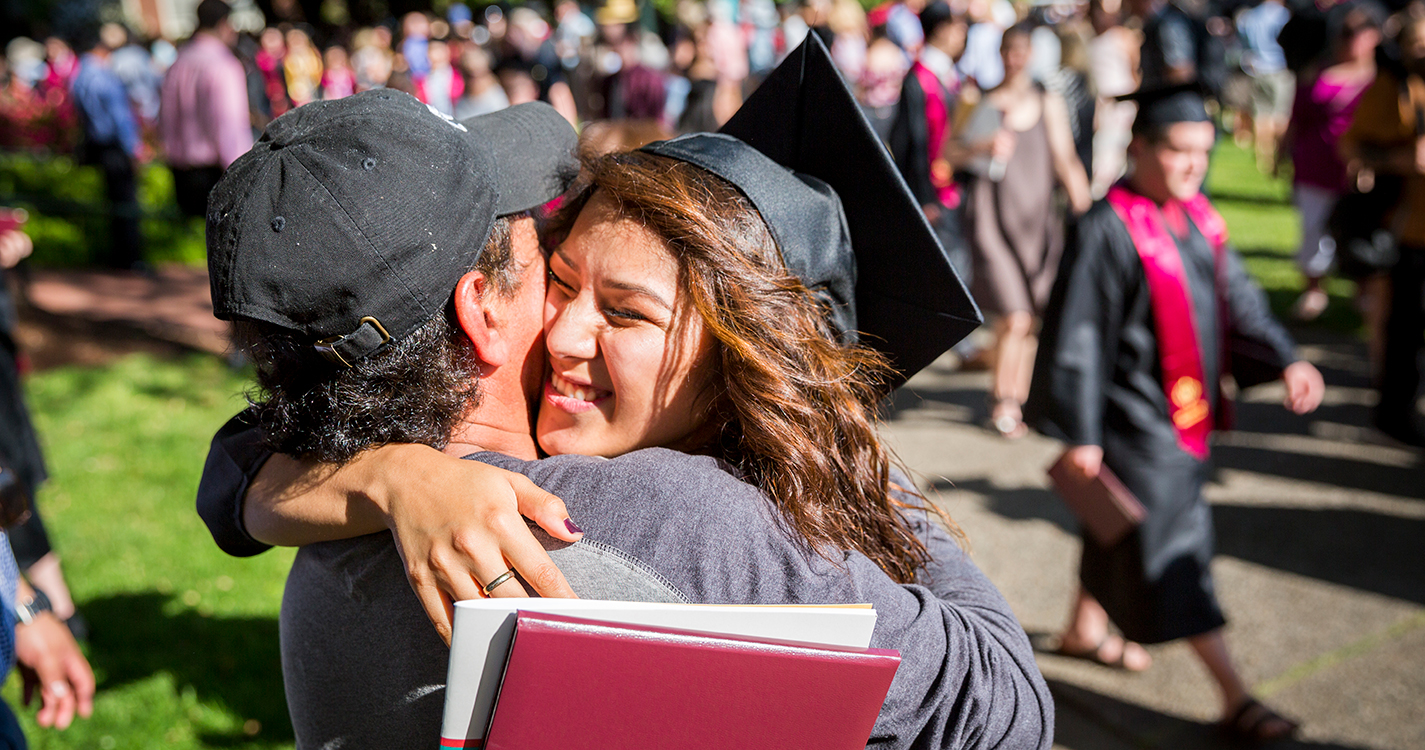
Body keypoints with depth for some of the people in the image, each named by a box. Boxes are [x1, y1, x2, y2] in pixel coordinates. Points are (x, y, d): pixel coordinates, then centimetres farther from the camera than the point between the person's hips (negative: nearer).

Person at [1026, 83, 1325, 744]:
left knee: (1126, 531, 23)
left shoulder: (1198, 219, 5)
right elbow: (1079, 335, -19)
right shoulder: (1109, 229, -19)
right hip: (1134, 413, -8)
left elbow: (1236, 298, 8)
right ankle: (1234, 697, -1)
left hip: (1185, 409, 9)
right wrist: (1079, 434, -19)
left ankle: (1085, 628, 44)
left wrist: (1285, 360, -9)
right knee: (1174, 541, -5)